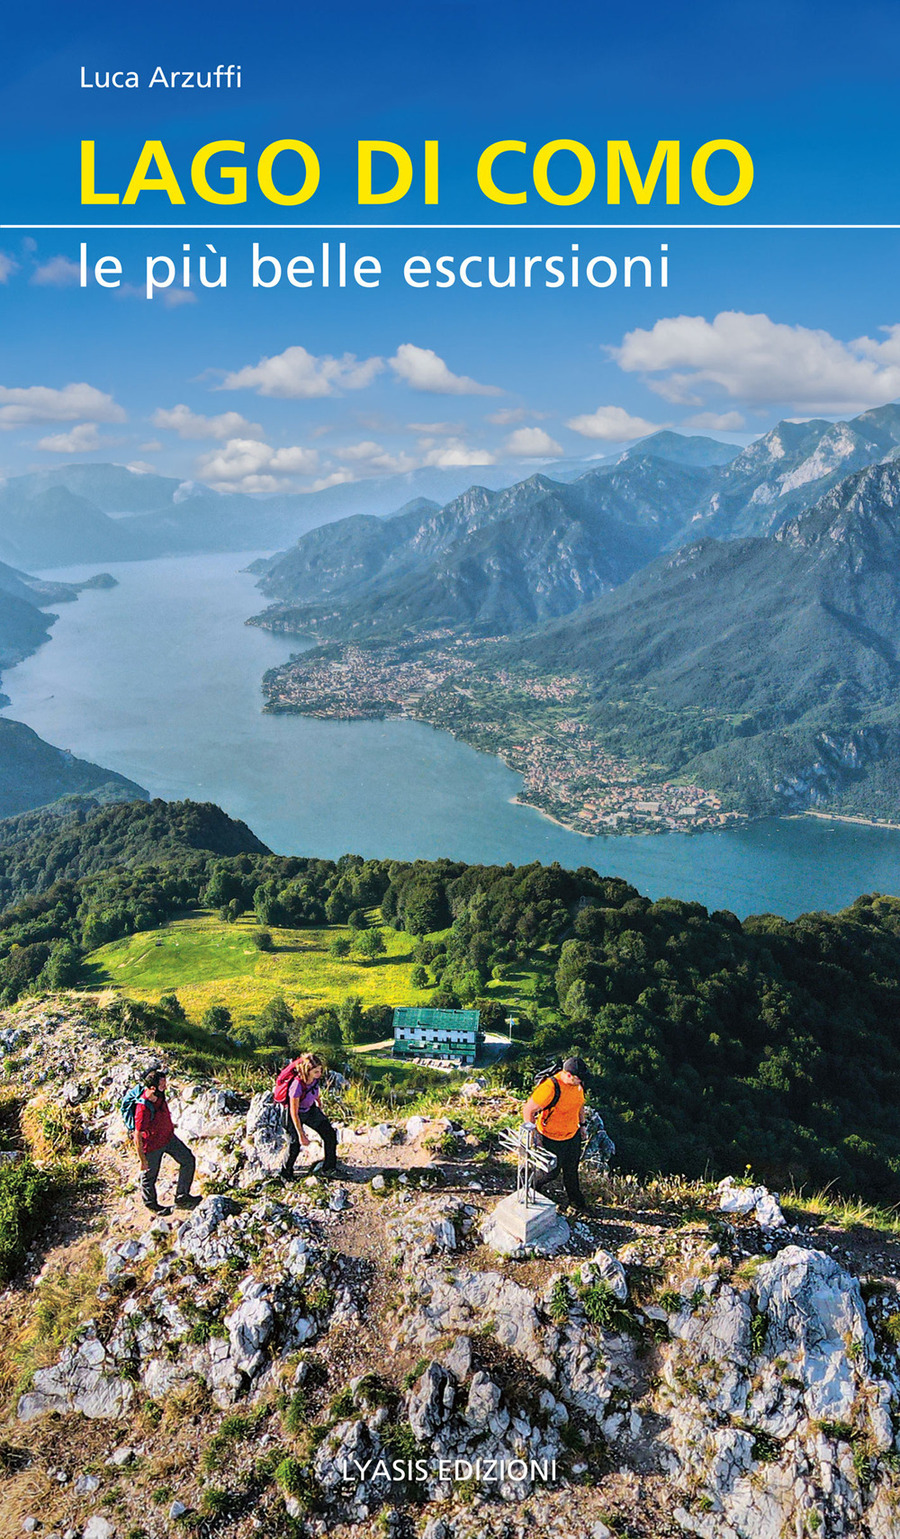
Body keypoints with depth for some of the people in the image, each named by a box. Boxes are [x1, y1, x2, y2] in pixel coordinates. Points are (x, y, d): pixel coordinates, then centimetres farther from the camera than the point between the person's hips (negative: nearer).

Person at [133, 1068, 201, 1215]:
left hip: (169, 1137, 8)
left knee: (188, 1160, 9)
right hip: (152, 1145, -7)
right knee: (149, 1175, 15)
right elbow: (137, 1138, -28)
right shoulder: (143, 1110, -38)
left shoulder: (159, 1095, -15)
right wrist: (143, 1160, -19)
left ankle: (181, 1197, 23)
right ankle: (150, 1204, 43)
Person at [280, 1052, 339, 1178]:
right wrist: (301, 1135, -24)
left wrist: (320, 1108, 20)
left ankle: (328, 1168, 16)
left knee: (330, 1135, 1)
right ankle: (286, 1173, 24)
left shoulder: (316, 1078, -18)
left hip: (310, 1110, 6)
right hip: (296, 1115, -6)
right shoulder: (297, 1085, -37)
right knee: (295, 1145, -5)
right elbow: (294, 1113, -29)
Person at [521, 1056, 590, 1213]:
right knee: (552, 1172, 14)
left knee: (572, 1170, 20)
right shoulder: (550, 1088, -36)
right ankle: (533, 1186, 43)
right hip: (552, 1139, -6)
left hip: (573, 1135, 6)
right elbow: (528, 1110, -28)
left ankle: (576, 1201, 41)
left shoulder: (577, 1083, -12)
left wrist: (582, 1124, 18)